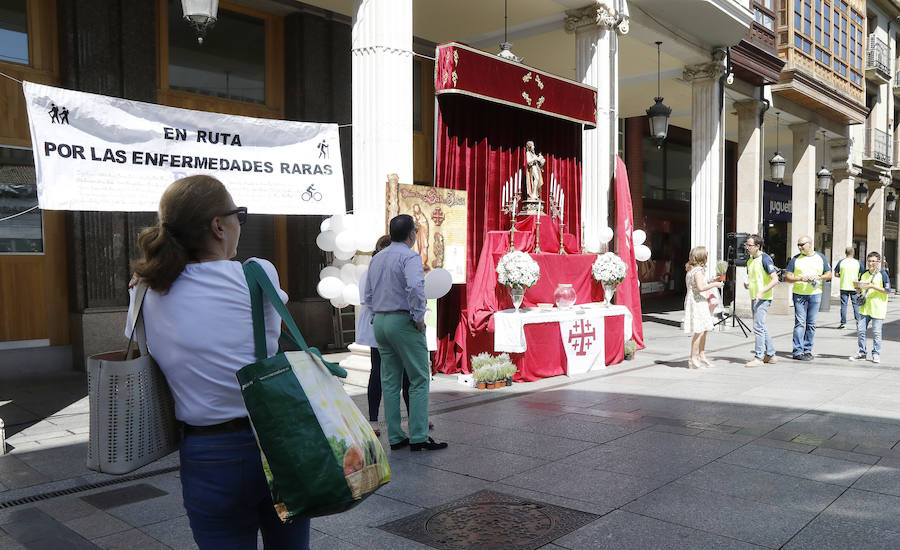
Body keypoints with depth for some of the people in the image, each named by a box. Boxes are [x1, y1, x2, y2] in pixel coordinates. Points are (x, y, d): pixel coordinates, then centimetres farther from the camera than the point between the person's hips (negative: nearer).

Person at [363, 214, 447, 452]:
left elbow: (368, 295, 17)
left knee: (390, 381, 10)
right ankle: (419, 437, -1)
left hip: (379, 322, 8)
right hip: (403, 321, -8)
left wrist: (381, 314, 16)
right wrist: (419, 317, -19)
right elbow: (415, 287, -28)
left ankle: (395, 437, 14)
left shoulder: (376, 258, 14)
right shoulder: (410, 257, -11)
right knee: (419, 379, 0)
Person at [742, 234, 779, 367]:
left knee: (758, 327, -9)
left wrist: (761, 292, -25)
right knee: (762, 327, 15)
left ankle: (758, 358, -4)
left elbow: (775, 280, -18)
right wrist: (746, 284, 2)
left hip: (763, 298, -9)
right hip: (754, 298, 9)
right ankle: (770, 355, 25)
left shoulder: (765, 259, -13)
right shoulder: (750, 261, 13)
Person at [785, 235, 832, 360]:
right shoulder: (795, 259, 5)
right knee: (800, 322, -7)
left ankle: (808, 350, 12)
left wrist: (818, 277, -9)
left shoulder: (820, 257, 9)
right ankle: (797, 351, -6)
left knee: (811, 323, 4)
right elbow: (787, 276, 1)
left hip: (815, 294, 2)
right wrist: (800, 278, -15)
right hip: (799, 294, -2)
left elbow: (829, 274, 10)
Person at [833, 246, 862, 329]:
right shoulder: (857, 263, -1)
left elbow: (836, 274, -1)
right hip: (854, 287, 1)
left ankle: (843, 323, 4)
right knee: (856, 305, 7)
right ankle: (858, 322, 1)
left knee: (844, 305, 3)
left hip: (844, 287, -1)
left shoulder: (841, 262, -3)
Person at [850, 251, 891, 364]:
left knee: (876, 332, 0)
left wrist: (873, 286, -18)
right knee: (860, 330, 3)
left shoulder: (882, 274, -5)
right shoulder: (864, 274, 10)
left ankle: (876, 354, 13)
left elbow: (888, 290, -10)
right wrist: (859, 287, -2)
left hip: (877, 309, -5)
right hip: (865, 307, 5)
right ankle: (861, 352, 14)